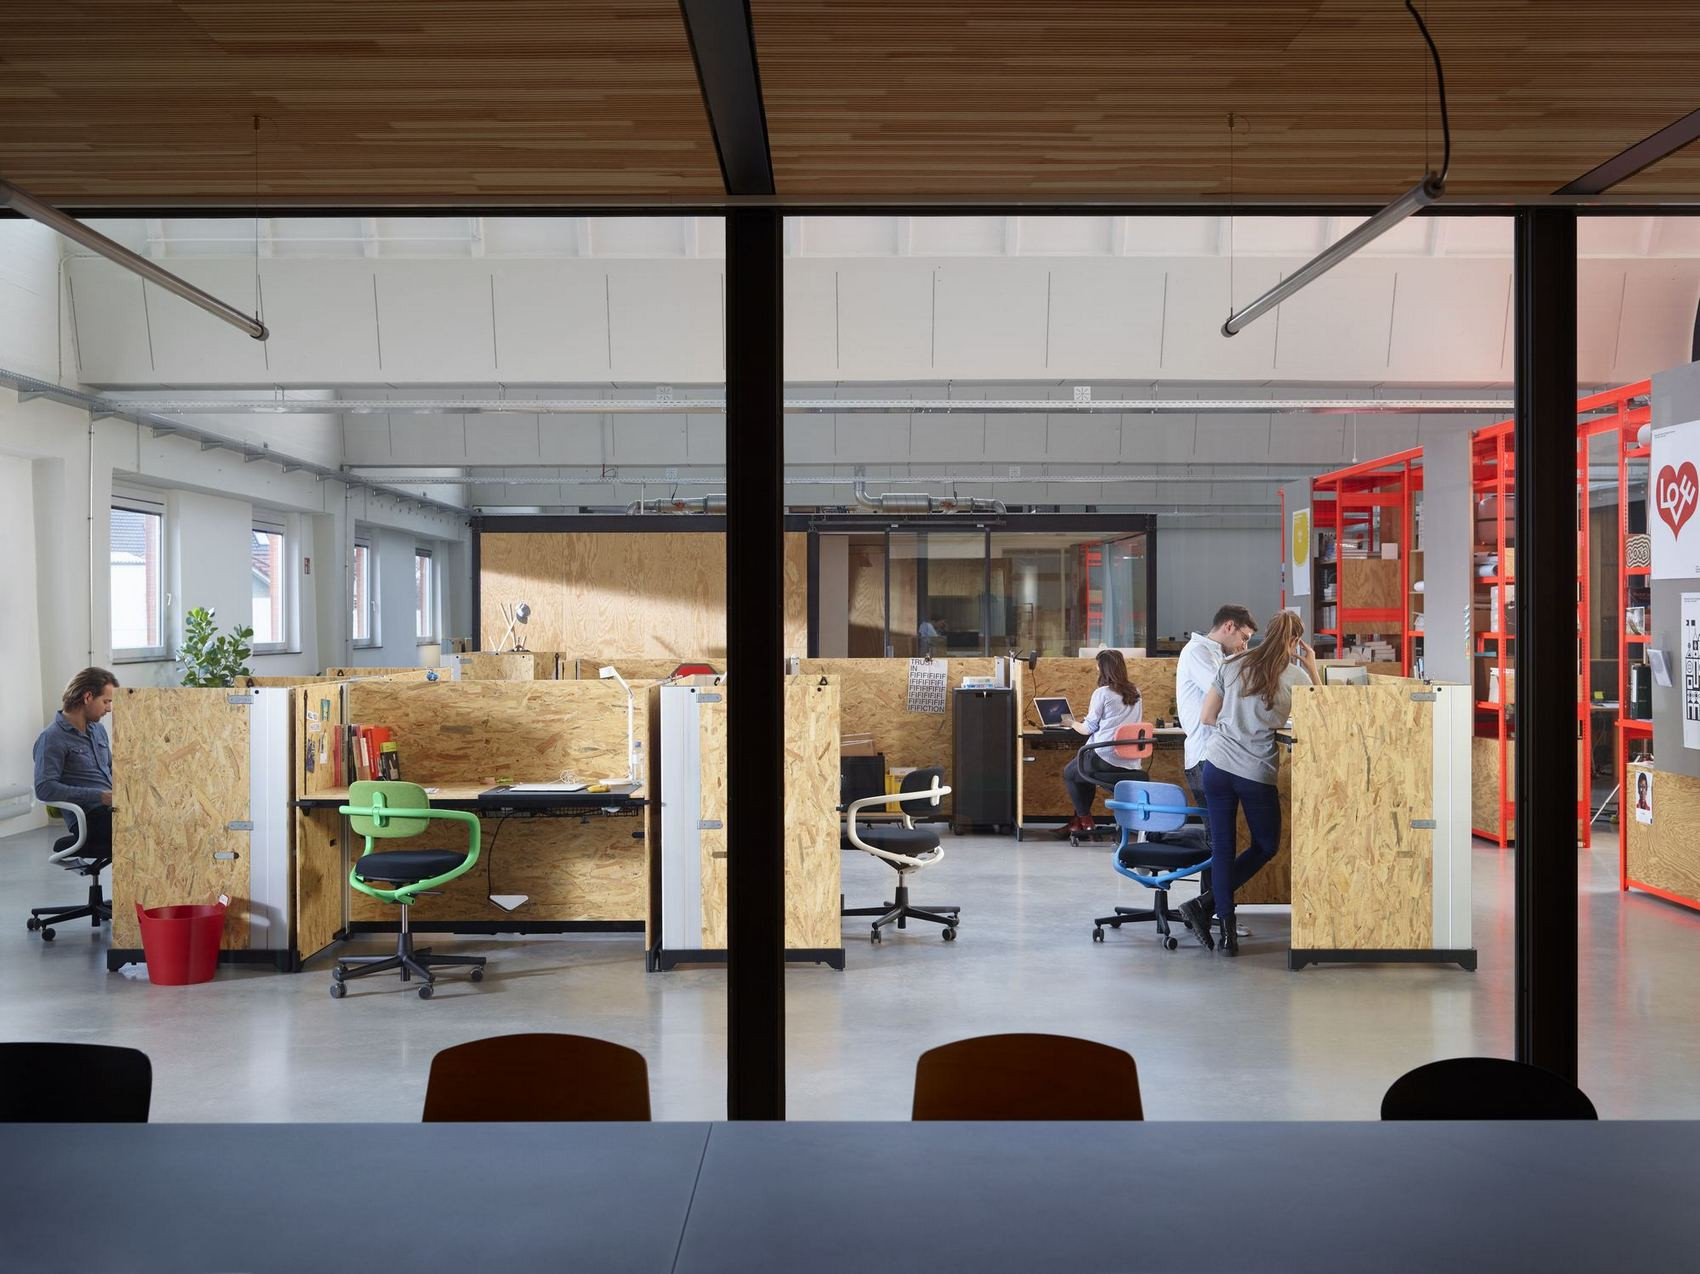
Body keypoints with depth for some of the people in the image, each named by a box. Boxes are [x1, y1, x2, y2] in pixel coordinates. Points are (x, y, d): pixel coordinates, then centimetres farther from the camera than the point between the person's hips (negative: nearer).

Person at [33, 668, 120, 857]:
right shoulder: (52, 738, -4)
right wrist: (99, 796, -20)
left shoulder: (98, 730, 21)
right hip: (91, 819, -7)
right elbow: (44, 789, -14)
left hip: (111, 809, 8)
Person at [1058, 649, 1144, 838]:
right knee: (1083, 769, 31)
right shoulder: (1135, 693, 10)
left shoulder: (1102, 693, -10)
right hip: (1130, 763, 7)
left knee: (1069, 772, 20)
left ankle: (1084, 820, 22)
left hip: (1106, 758, -7)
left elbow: (1088, 728, -5)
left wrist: (1071, 722, 15)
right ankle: (1079, 819, 30)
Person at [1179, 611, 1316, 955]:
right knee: (1266, 846, 16)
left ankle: (1227, 928, 4)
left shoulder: (1233, 665, 7)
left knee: (1222, 847, 9)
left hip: (1217, 765, 3)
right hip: (1257, 773, -3)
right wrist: (1313, 669, 15)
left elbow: (1206, 717, 10)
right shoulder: (1296, 676, -2)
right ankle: (1205, 904, 7)